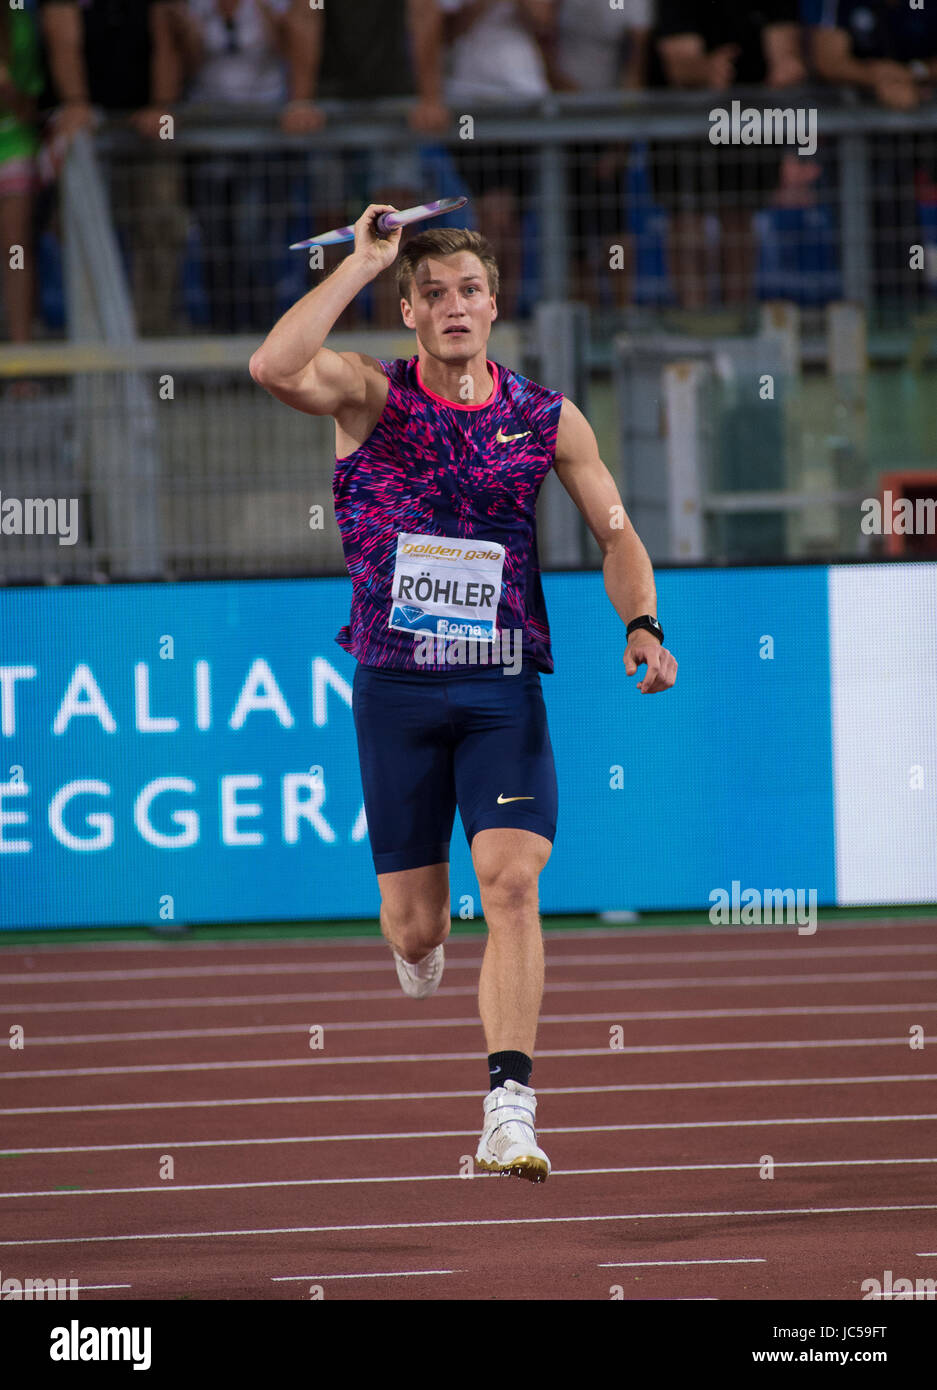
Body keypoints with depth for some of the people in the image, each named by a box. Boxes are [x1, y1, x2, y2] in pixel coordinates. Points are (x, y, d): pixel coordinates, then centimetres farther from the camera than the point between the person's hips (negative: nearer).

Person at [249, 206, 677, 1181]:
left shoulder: (548, 420, 4)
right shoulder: (371, 397, -2)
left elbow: (615, 532, 11)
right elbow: (274, 368, -22)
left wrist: (642, 625, -7)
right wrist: (360, 264, -18)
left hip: (503, 690, 0)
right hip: (395, 689, 0)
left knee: (512, 883, -19)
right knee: (414, 921, 6)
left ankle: (508, 1111, -23)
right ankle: (418, 948, 46)